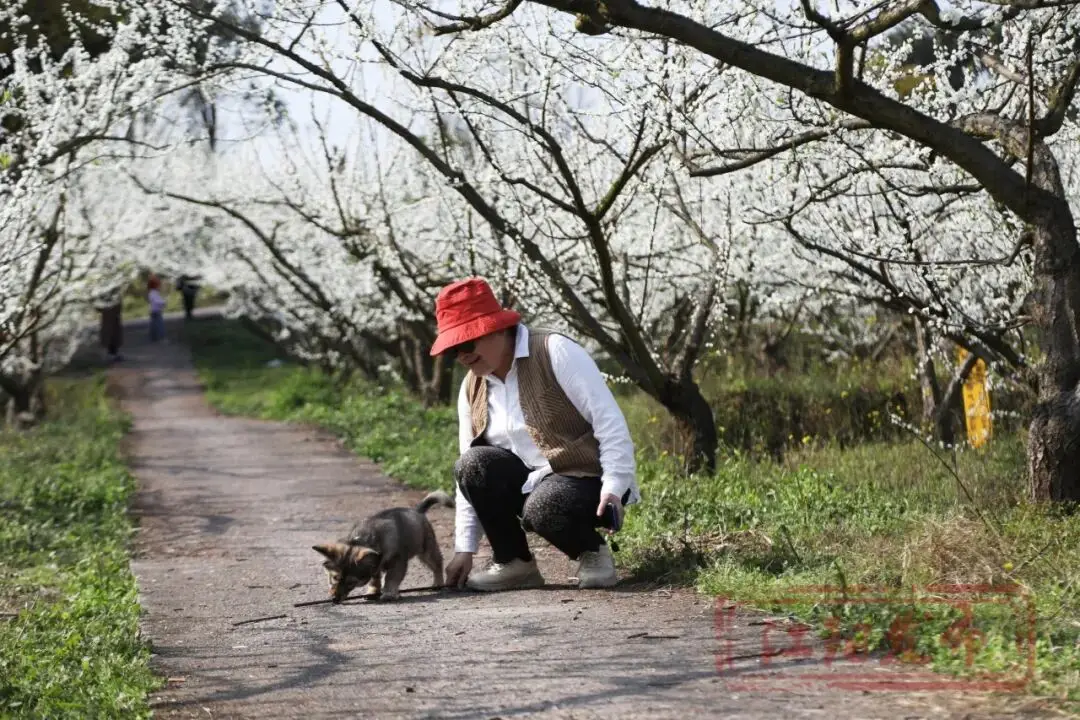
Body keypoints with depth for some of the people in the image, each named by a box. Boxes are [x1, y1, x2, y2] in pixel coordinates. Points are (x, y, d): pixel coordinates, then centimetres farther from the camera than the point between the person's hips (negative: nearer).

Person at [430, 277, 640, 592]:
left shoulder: (555, 352, -13)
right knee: (472, 464, -20)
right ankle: (513, 562, -6)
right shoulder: (472, 388, 7)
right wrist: (465, 547, -1)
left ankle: (593, 551, -5)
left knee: (542, 508, -37)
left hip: (587, 478, -6)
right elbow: (471, 474, 5)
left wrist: (613, 487, -25)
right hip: (530, 482, 6)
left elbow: (609, 420, -17)